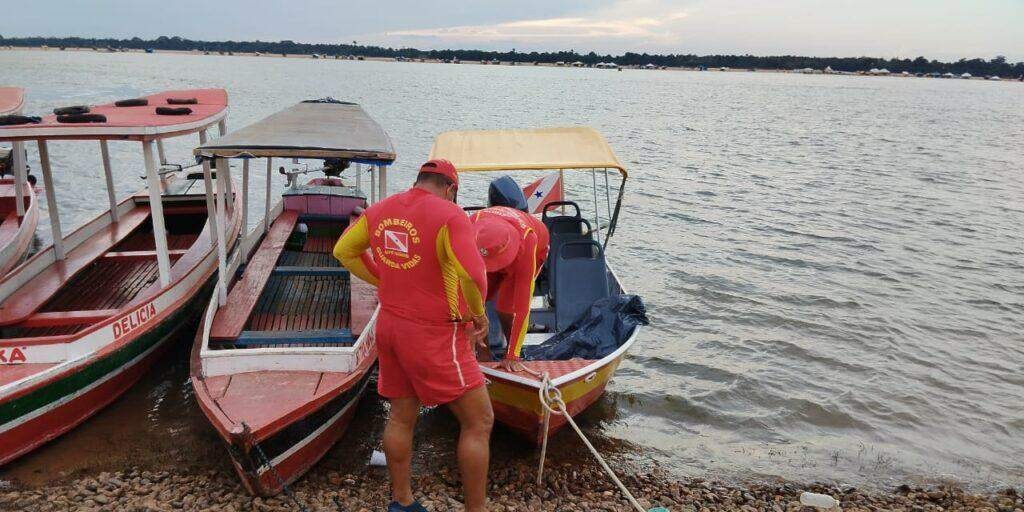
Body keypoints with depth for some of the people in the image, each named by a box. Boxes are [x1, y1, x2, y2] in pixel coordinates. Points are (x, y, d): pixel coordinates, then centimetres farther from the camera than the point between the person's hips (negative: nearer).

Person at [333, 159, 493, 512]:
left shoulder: (380, 210, 4)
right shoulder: (449, 215, -18)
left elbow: (344, 251, 15)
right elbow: (472, 275, -30)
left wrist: (382, 281, 13)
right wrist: (478, 312, -11)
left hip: (391, 326, 8)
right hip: (435, 337, -7)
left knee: (401, 416, 21)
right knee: (479, 422, 6)